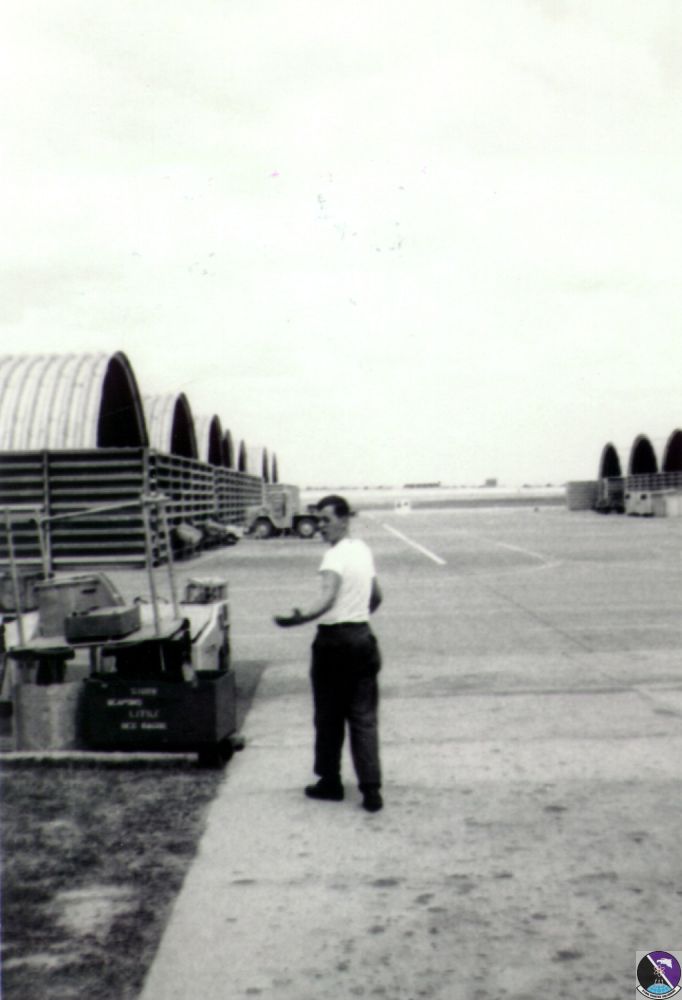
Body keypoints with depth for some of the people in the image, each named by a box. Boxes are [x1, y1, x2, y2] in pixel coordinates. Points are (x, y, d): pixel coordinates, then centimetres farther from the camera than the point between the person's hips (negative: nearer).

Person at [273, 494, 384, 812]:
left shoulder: (336, 555, -14)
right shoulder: (363, 550, 11)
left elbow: (328, 598, -31)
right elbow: (376, 597, 22)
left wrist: (298, 618, -43)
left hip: (334, 641, -7)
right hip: (363, 637, 7)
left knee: (329, 717, 8)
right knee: (364, 717, 6)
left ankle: (330, 782, 20)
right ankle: (371, 790, 2)